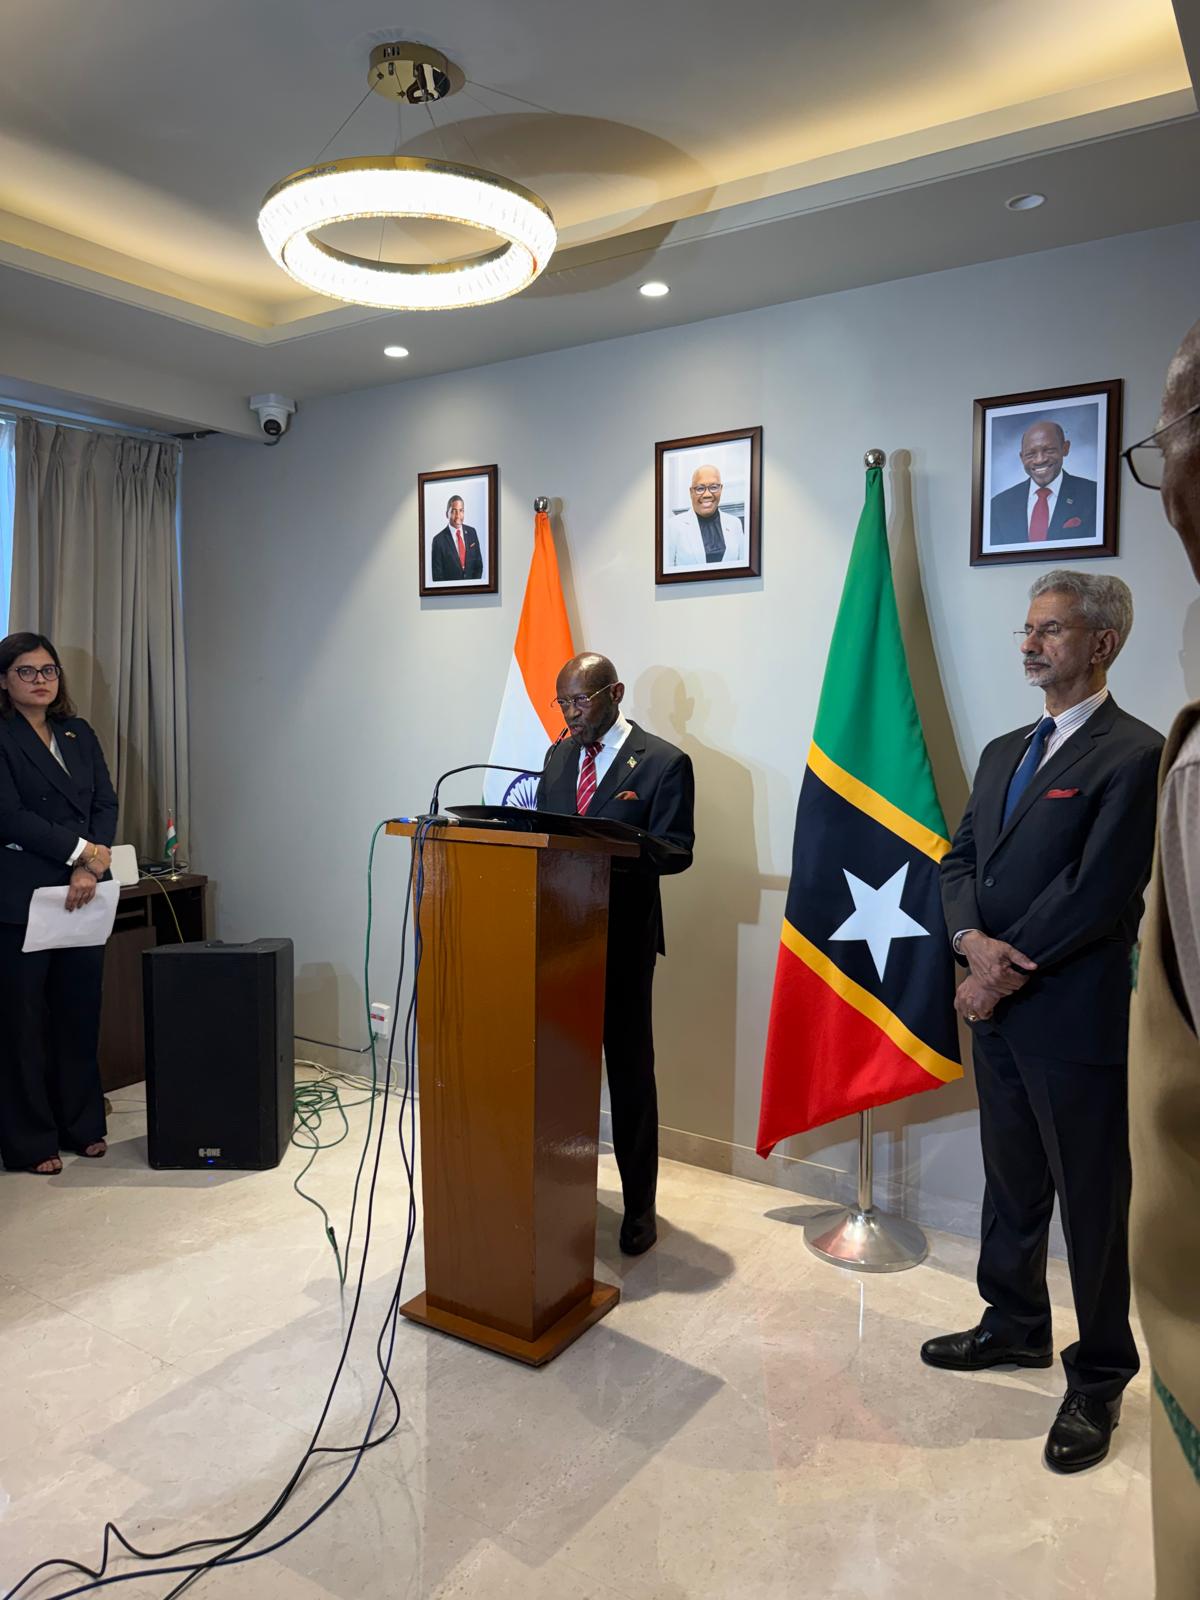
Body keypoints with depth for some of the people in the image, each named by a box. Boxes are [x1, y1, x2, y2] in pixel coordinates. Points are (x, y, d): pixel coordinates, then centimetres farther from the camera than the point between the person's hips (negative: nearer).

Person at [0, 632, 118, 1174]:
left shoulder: (80, 734, 14)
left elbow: (106, 805, 7)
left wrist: (91, 869, -7)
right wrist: (81, 848, -12)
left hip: (83, 898, 5)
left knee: (80, 1016, 10)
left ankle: (82, 1126, 22)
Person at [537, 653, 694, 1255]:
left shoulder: (663, 762, -7)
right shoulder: (559, 755, 12)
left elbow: (676, 852, -12)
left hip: (622, 939, -5)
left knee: (630, 1071, 5)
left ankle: (639, 1205, 20)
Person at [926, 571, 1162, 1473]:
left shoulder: (1134, 754, -12)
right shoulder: (1004, 752, 13)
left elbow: (1098, 893, -19)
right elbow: (960, 860, 9)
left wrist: (1006, 973, -14)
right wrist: (973, 940, -10)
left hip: (1075, 1018, -7)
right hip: (999, 1012, 7)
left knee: (1091, 1203, 8)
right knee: (1012, 1185, 20)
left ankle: (1099, 1381, 26)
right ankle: (1016, 1327, 40)